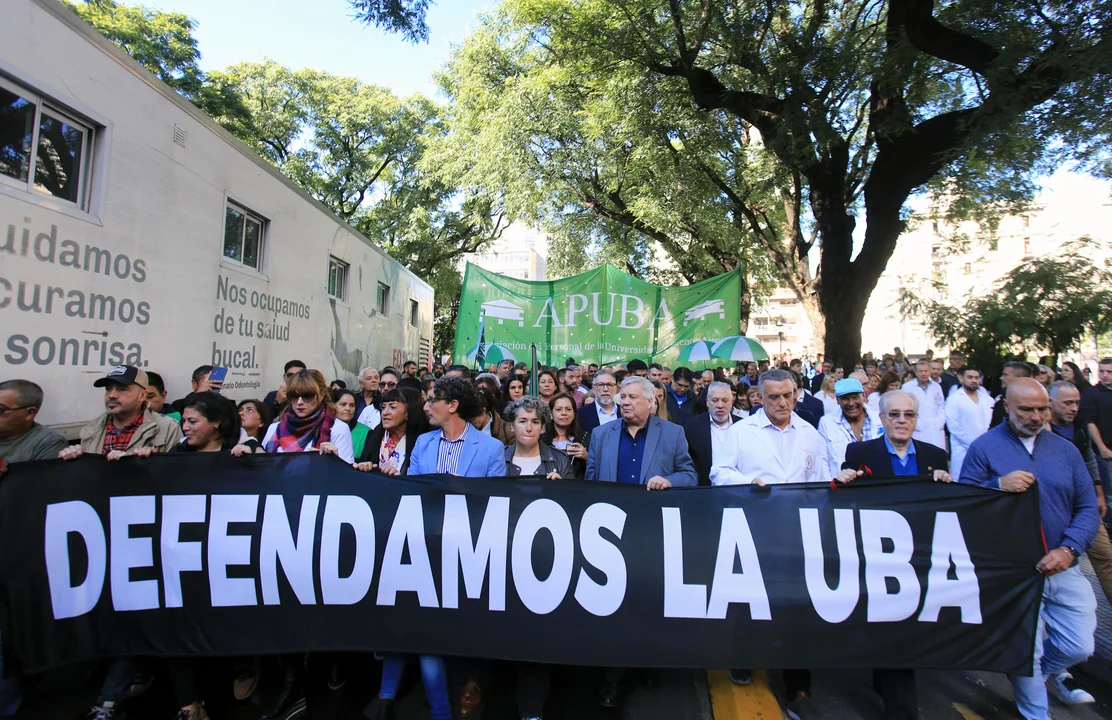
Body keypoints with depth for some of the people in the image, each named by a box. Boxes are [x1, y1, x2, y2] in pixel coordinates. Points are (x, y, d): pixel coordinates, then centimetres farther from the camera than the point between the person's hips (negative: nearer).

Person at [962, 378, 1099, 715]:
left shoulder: (1065, 449, 5)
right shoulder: (984, 448, -6)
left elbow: (1088, 508, 4)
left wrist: (1068, 549, -11)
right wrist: (999, 485, -25)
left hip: (1063, 569, 4)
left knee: (1079, 647, 10)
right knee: (1026, 653, 7)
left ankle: (1049, 669, 45)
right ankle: (1036, 712, 34)